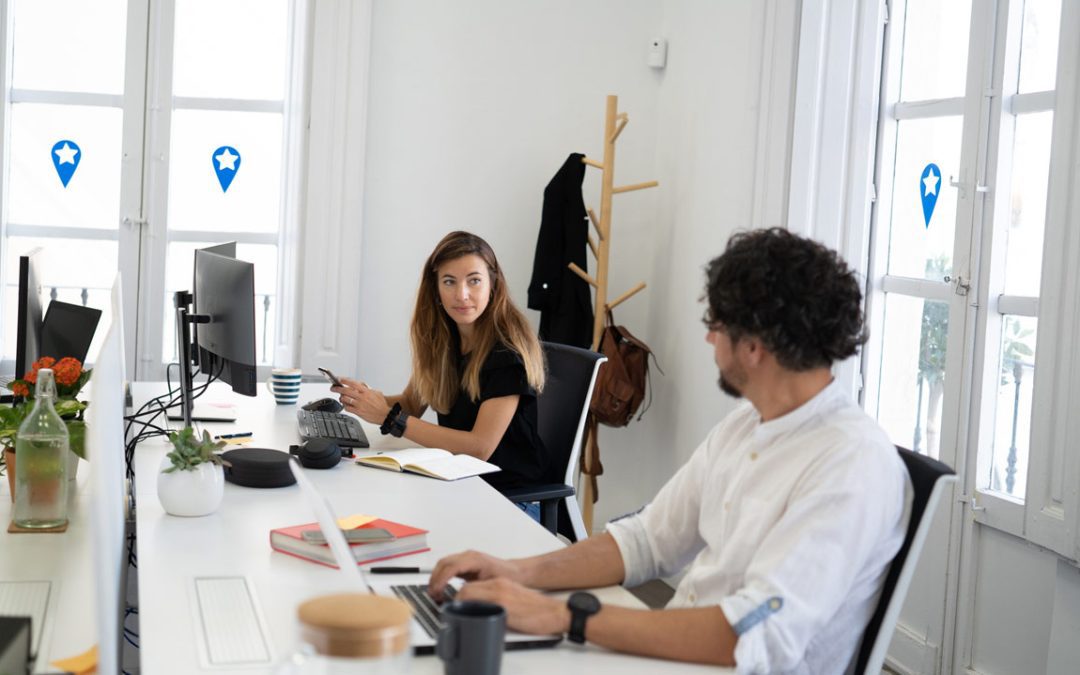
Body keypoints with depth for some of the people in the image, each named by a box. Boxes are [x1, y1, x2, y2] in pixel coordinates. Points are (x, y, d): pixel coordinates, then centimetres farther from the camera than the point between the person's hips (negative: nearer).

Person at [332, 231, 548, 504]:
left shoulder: (507, 348, -19)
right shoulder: (440, 335, 1)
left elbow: (480, 448, -23)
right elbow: (412, 402, 9)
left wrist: (389, 416, -24)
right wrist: (367, 399, -12)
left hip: (508, 494, -5)